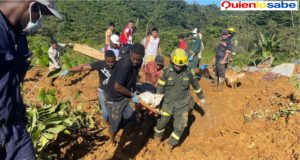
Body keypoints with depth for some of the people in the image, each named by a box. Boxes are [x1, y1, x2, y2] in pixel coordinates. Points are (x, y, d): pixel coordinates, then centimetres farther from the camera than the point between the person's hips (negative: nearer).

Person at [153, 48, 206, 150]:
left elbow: (195, 85, 6)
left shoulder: (189, 72, -10)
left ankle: (171, 143, 24)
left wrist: (201, 97, 17)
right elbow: (160, 86, -6)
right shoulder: (166, 72, -14)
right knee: (162, 121, 11)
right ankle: (158, 136, 42)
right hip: (168, 101, -1)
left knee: (180, 125, 1)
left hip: (183, 103, 1)